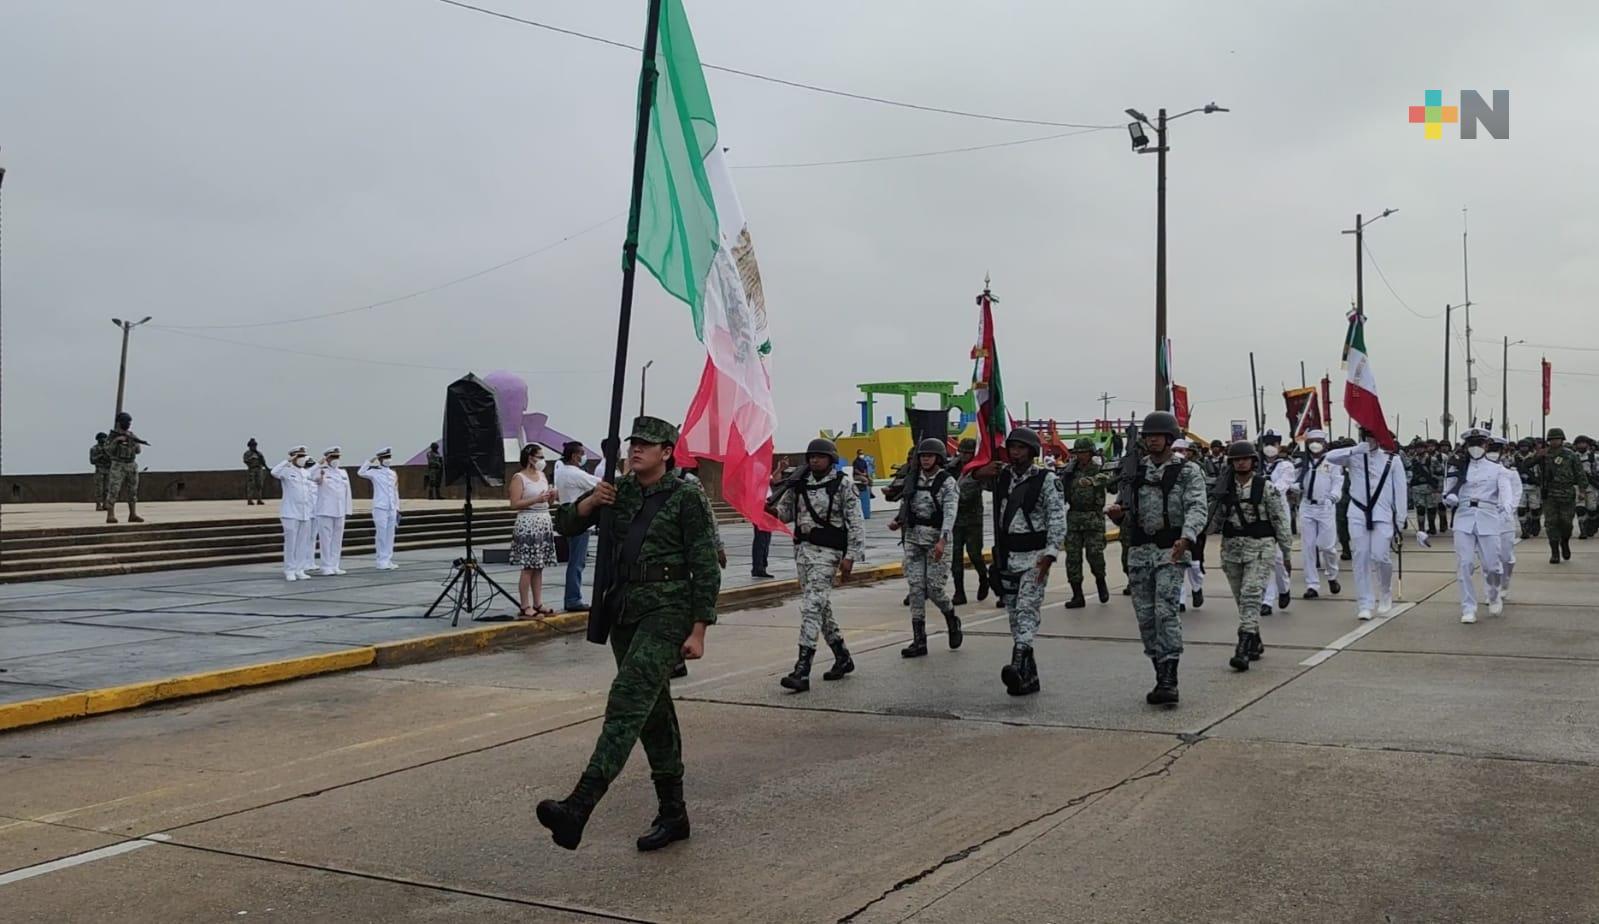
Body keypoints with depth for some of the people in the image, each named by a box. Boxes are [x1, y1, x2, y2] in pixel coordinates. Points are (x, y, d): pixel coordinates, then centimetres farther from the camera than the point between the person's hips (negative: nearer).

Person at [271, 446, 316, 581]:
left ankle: (300, 570, 12)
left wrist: (313, 513, 14)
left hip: (305, 514, 6)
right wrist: (287, 460, -22)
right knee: (290, 543, -4)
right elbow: (274, 472, -27)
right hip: (290, 513, -5)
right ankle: (289, 571, 2)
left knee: (302, 543, 6)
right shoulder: (287, 471, -3)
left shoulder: (307, 473, 14)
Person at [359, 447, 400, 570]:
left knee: (390, 535, 8)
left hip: (392, 509, 5)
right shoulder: (375, 472, -3)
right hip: (380, 508, -5)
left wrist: (397, 509, 15)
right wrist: (370, 461, -18)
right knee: (381, 535, -4)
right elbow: (360, 472, -22)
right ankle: (382, 562, 2)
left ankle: (388, 560, 15)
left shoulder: (393, 474, 13)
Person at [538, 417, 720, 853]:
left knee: (628, 701, -19)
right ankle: (673, 814, 21)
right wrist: (590, 503, -7)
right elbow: (564, 525, 14)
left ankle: (578, 808, -30)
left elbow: (706, 568, -8)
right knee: (653, 711, 11)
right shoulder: (617, 491, 12)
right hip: (624, 611, 7)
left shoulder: (686, 498, -6)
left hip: (667, 610, -7)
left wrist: (698, 631, -13)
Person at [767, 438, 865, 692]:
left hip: (827, 551, -6)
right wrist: (771, 509, -9)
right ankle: (843, 657, 31)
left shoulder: (843, 484, -5)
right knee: (821, 607, 15)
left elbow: (856, 523, -7)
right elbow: (785, 513, 15)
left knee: (812, 607, -14)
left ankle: (802, 671, -17)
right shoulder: (799, 484, 10)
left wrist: (850, 557, -13)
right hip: (803, 547, 7)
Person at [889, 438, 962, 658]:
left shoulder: (947, 482, -6)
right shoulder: (912, 479, 10)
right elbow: (904, 506, 19)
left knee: (934, 587, -6)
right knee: (915, 587, -1)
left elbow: (950, 513, -17)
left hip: (936, 539, -4)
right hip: (913, 538, 4)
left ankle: (952, 621, 25)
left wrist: (942, 540, -29)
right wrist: (897, 522, -2)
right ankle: (919, 640, 2)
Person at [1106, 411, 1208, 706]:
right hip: (1139, 552, 5)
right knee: (1145, 615, 5)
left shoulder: (1187, 472, 1)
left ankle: (1169, 681, -16)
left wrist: (1186, 538, -31)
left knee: (1165, 611, -16)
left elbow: (1198, 508, -13)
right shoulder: (1134, 472, 14)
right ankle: (1162, 676, 16)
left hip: (1171, 551, -5)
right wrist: (1118, 514, -6)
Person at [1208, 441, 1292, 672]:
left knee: (1251, 595, -16)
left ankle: (1244, 649, -21)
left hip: (1260, 548, -4)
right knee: (1242, 600, 11)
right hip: (1232, 549, 4)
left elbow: (1280, 521, 0)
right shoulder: (1224, 488, 6)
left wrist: (1287, 553, 2)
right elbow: (1214, 519, 10)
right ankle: (1255, 644, 29)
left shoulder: (1266, 487, -3)